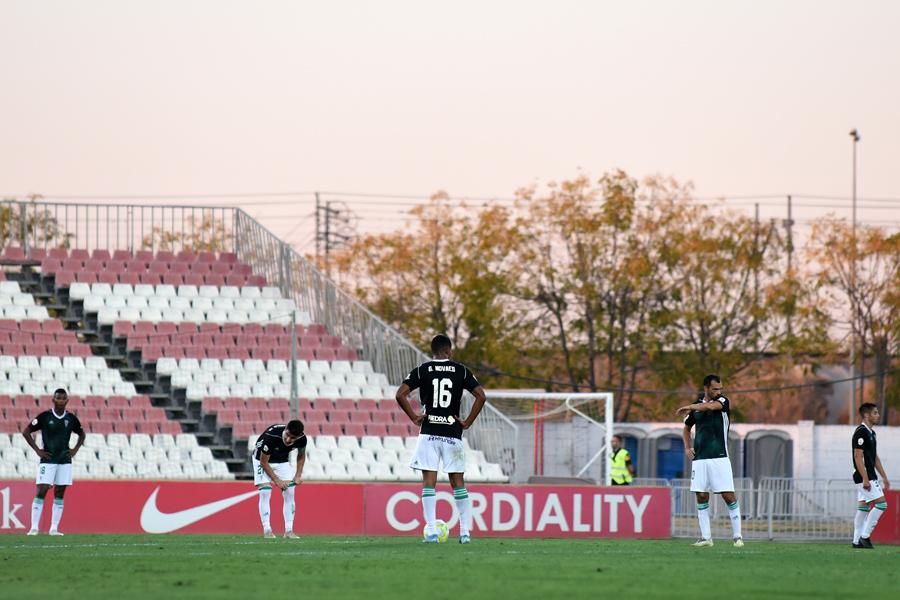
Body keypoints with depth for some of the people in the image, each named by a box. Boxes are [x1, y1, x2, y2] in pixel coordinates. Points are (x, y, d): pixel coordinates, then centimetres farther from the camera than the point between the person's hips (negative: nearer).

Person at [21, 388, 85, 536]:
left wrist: (75, 449, 8)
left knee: (60, 494, 3)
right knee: (41, 492, -10)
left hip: (65, 461, 4)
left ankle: (54, 528, 6)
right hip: (48, 460, -4)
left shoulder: (71, 418, 5)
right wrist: (37, 450, -7)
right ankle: (34, 527, -9)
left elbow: (82, 434, 22)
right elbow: (26, 432, -3)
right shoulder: (45, 417, -6)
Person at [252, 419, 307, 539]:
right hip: (263, 460, -4)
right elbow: (264, 462, -25)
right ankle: (267, 530, -14)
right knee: (265, 492, -17)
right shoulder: (271, 436, -39)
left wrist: (298, 475, -10)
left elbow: (301, 456, 0)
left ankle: (289, 530, -3)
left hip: (282, 461, 4)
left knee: (290, 492, -6)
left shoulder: (301, 439, -24)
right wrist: (277, 481, -23)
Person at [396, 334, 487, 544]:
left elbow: (400, 394, -8)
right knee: (458, 482, 8)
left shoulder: (422, 370, 1)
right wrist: (468, 422, 2)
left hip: (428, 433, -1)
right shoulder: (461, 371, 3)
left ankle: (431, 530, -8)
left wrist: (414, 417, 1)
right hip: (453, 434, 1)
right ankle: (465, 531, 6)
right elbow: (481, 396, -4)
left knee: (429, 482, 0)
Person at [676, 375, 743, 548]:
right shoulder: (697, 406, 10)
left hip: (719, 458, -4)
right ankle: (706, 538, 7)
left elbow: (710, 406, -25)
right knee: (701, 496, 2)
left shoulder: (723, 402, -1)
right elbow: (686, 428, 26)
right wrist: (687, 447, 10)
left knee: (729, 495, -8)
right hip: (699, 459, 4)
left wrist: (689, 407, -11)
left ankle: (737, 536, -2)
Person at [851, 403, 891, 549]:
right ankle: (865, 536, -9)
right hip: (864, 477, -10)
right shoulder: (861, 432, -15)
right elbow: (858, 457, -20)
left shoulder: (871, 432, 16)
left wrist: (884, 477, 21)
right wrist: (865, 479, -24)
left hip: (869, 477, 10)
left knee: (863, 508, 9)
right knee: (881, 503, -12)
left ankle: (857, 541, 10)